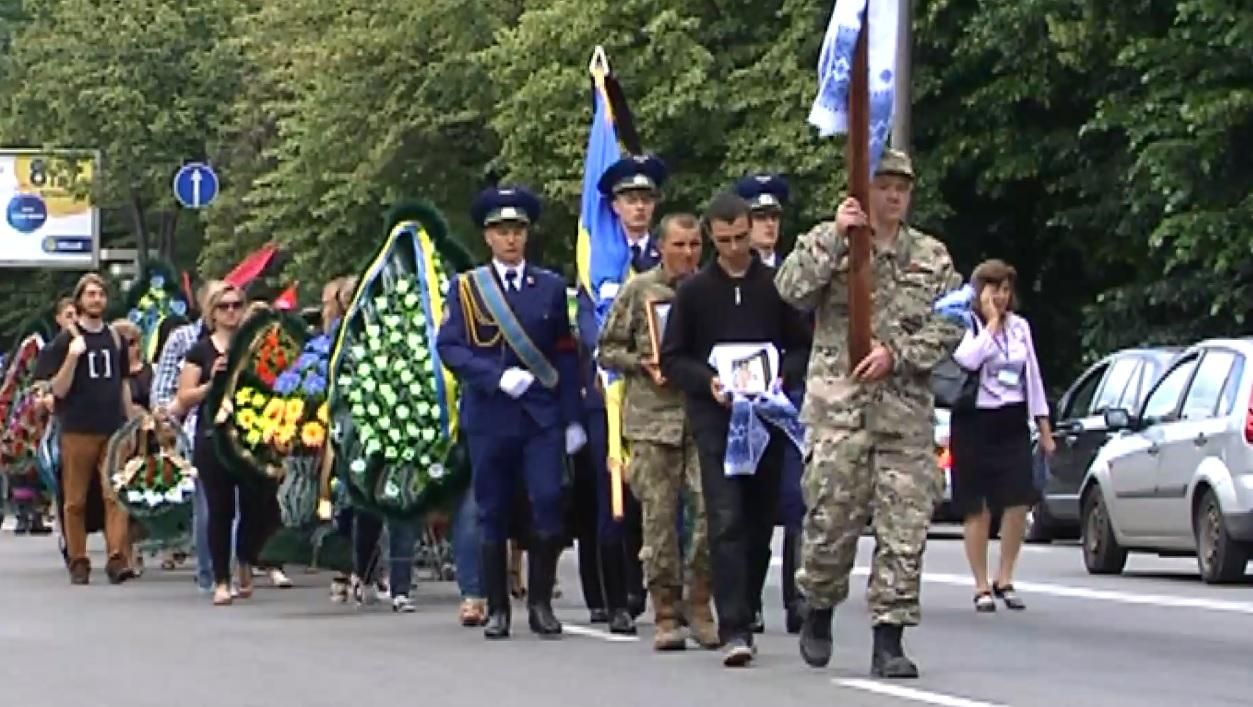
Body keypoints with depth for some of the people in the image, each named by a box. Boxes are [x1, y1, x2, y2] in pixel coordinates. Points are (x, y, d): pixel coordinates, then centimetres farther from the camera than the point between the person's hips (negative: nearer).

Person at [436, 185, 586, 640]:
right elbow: (449, 347, -3)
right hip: (489, 417, -1)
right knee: (493, 513, 3)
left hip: (543, 416, 1)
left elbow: (566, 356, 9)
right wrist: (498, 377, -16)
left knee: (548, 503, -11)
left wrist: (573, 419, 4)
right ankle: (497, 608, 11)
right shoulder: (466, 288, 6)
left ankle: (540, 602, 0)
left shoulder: (550, 288, 10)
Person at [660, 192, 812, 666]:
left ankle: (743, 610, 23)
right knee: (727, 521, -12)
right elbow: (672, 358, 7)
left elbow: (803, 346, 10)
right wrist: (706, 381, -11)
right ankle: (735, 629, -17)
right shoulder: (694, 292, 5)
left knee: (760, 521, 8)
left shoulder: (777, 286, 7)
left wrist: (784, 374, -10)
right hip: (715, 418, -2)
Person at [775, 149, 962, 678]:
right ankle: (818, 611, 22)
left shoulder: (931, 257, 13)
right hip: (838, 405, -2)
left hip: (907, 410, 2)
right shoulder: (827, 242, 7)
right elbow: (792, 290, -9)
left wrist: (896, 353, -8)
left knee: (905, 527, -3)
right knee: (832, 519, -2)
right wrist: (835, 238, -16)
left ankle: (889, 640, 1)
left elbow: (949, 327, 6)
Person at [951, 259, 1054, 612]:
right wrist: (991, 321, -14)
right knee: (977, 507, -1)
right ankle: (982, 587, 5)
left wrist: (1044, 426, 14)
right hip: (975, 424, -4)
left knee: (1019, 502, -5)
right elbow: (968, 359, -25)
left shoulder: (1020, 327, 13)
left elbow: (1032, 377, 17)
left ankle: (1005, 581, 8)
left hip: (1012, 423, 4)